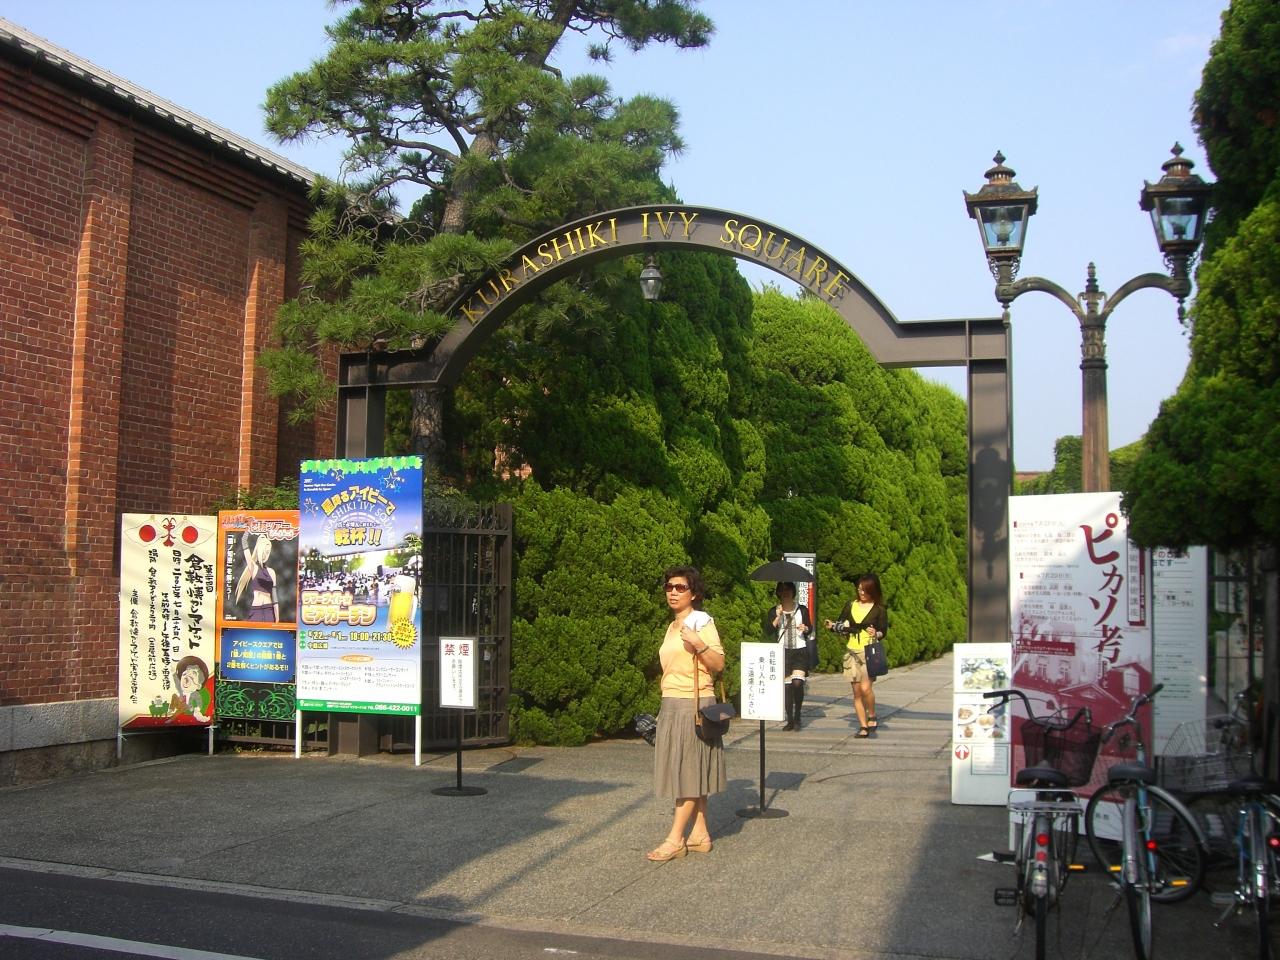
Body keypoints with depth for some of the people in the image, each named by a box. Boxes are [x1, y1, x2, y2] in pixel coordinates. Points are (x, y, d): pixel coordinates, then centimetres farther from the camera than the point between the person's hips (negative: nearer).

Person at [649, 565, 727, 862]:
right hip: (671, 705, 8)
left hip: (693, 704, -8)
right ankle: (700, 834, 13)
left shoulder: (701, 622, -7)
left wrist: (699, 644, -29)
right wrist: (664, 710, 20)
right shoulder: (673, 626, 17)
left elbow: (718, 665, -14)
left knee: (689, 770, -6)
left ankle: (675, 838, -6)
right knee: (688, 772, 8)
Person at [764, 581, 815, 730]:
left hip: (800, 651, -1)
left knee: (798, 683, -16)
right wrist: (777, 618, -15)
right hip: (783, 651, 1)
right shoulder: (773, 612, 6)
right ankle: (790, 720, 9)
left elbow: (810, 631, 15)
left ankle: (797, 717, -1)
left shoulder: (802, 610, 8)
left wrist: (806, 628, -7)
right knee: (787, 686, 1)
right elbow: (768, 632, -4)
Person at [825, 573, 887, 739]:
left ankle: (872, 717, 5)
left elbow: (884, 631, -1)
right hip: (852, 651, 4)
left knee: (865, 687, -19)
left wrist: (876, 634, -22)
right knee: (857, 691, 3)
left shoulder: (879, 610, 0)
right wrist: (832, 626, -7)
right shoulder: (851, 606, 10)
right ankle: (863, 726, 10)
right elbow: (841, 625, 13)